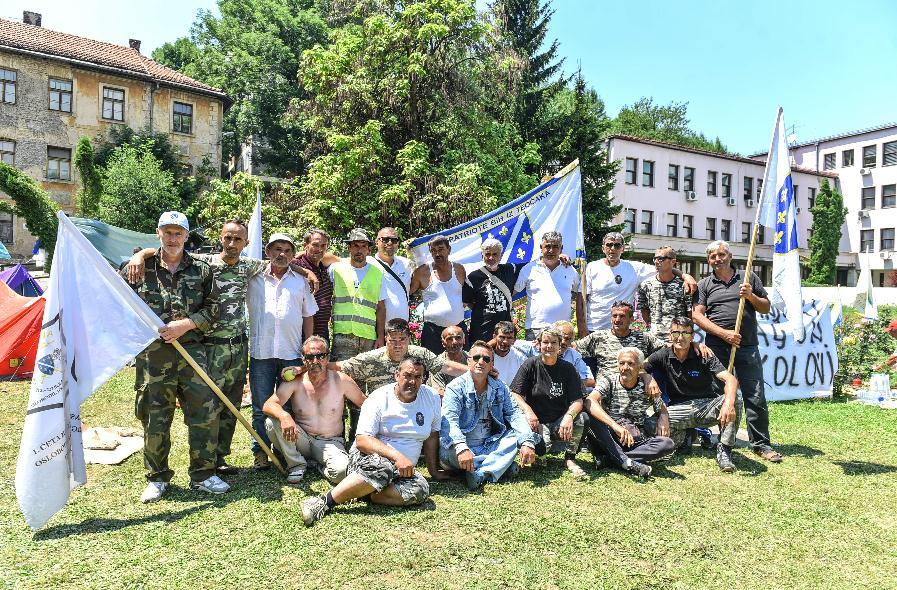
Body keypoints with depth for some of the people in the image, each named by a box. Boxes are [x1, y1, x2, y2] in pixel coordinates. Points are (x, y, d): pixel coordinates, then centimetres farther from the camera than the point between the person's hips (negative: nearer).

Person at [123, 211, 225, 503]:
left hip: (192, 350, 1)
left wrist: (186, 324, -7)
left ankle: (202, 474, 16)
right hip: (152, 354, 0)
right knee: (154, 418, 6)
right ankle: (157, 477, 24)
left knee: (206, 412, 0)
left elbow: (212, 309, 6)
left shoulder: (201, 270, 7)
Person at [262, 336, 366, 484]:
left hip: (331, 442, -2)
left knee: (342, 471, -33)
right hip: (301, 439, 2)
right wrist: (284, 415, -40)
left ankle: (323, 467, 6)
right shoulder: (294, 382, -6)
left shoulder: (341, 381, -9)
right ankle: (296, 464, -2)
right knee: (272, 422, -24)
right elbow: (268, 405, -17)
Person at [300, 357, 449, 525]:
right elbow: (362, 440, -17)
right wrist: (397, 456, -28)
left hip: (403, 468, 4)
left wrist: (434, 470, 15)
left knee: (421, 490, -29)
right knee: (383, 468, -40)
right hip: (367, 457, -4)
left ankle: (361, 492, -21)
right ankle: (325, 502, -32)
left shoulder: (432, 398, 3)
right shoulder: (379, 399, -9)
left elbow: (432, 434, 15)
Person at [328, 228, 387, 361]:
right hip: (342, 335, -1)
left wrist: (380, 336, 5)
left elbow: (380, 308, 11)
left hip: (369, 337, 1)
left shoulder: (378, 273, 11)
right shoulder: (336, 269, 8)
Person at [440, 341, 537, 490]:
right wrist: (461, 448, -40)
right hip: (465, 449, -4)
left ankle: (481, 472, -26)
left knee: (519, 435, -16)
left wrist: (528, 442, -19)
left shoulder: (500, 388, 8)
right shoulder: (456, 387, -8)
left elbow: (514, 413, 0)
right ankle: (501, 464, -18)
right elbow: (449, 422, -22)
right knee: (446, 449, -34)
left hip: (490, 446, 4)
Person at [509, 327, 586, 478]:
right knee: (542, 446, -32)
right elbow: (515, 394, -5)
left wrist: (569, 416, -27)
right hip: (537, 421, -2)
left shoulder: (567, 368, 2)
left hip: (560, 422, 2)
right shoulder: (530, 365, -2)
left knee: (579, 419, -30)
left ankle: (569, 458, -6)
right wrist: (528, 411, -24)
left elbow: (577, 400, -5)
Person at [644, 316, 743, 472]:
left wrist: (729, 402, -42)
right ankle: (682, 434, 8)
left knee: (735, 400, -30)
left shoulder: (704, 356, -9)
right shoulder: (663, 356, -2)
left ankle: (724, 450, -17)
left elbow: (730, 380, -21)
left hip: (707, 406, -1)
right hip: (679, 409, 1)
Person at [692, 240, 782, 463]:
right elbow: (697, 315, -1)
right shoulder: (704, 285, 9)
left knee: (756, 398, 0)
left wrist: (751, 296, -6)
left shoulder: (748, 278, 12)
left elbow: (766, 308, 14)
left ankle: (761, 444, 11)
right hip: (717, 348, 0)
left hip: (747, 347, 1)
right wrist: (724, 333, -11)